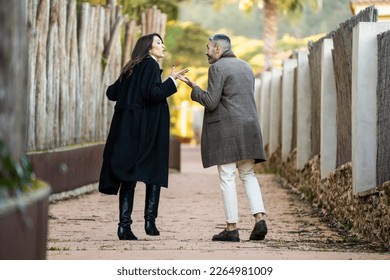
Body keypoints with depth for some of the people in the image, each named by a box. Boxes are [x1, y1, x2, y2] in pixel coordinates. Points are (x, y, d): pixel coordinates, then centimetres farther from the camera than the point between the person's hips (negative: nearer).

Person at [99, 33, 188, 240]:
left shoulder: (132, 68, 16)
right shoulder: (151, 65, -6)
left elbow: (111, 93, 20)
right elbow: (153, 94, -19)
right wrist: (172, 80, -11)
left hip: (127, 127, 7)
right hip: (147, 128, -7)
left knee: (128, 176, 4)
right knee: (154, 174, 4)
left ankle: (124, 225, -3)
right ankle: (150, 221, -5)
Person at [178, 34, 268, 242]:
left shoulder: (217, 68, -8)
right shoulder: (246, 67, 17)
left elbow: (211, 102, -13)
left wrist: (194, 88, 1)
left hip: (225, 129, -7)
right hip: (248, 128, 7)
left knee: (227, 177, -3)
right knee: (248, 174, 12)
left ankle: (231, 229, -4)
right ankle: (260, 219, -5)